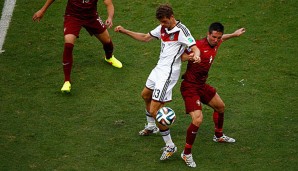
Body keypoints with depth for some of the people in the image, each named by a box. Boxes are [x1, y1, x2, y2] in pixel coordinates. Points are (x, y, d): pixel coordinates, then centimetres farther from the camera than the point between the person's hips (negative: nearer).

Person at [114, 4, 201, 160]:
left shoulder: (181, 30, -20)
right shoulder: (162, 28, 4)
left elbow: (195, 48, -27)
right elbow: (145, 38, 17)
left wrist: (196, 55, -51)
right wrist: (124, 31, 12)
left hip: (168, 73, -9)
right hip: (159, 68, 9)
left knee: (154, 111, -13)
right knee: (146, 95, 31)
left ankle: (170, 146, -1)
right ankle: (151, 127, 56)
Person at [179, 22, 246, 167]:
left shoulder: (216, 43, 0)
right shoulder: (199, 45, -25)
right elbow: (181, 57, -23)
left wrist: (234, 34, 38)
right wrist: (190, 56, -44)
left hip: (202, 85, 9)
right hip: (190, 87, -9)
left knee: (220, 107, 27)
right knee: (198, 119, -22)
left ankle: (218, 136, 54)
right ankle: (186, 154, -3)